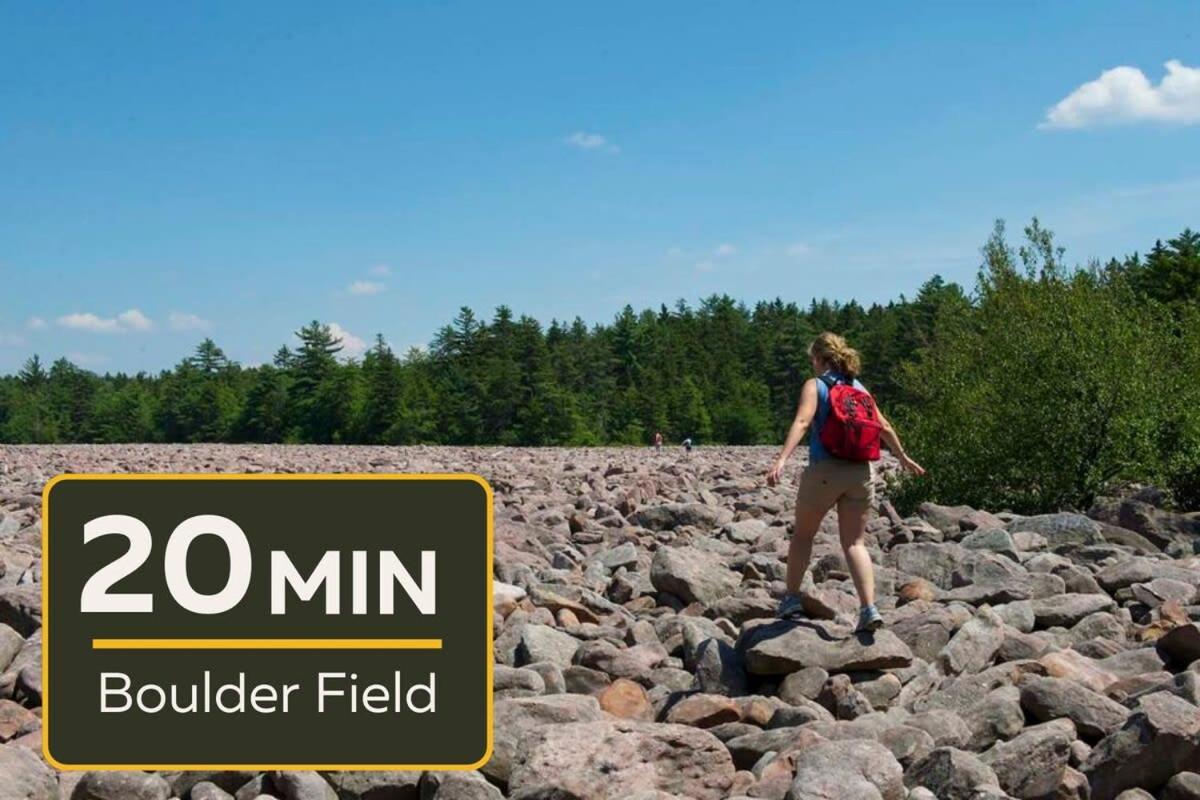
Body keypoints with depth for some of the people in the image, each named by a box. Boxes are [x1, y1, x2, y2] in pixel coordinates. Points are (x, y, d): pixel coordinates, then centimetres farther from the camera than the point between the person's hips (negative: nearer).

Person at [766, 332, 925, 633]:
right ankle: (869, 608, -7)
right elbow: (884, 427, 18)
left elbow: (802, 422, -17)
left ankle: (791, 599, 20)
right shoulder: (858, 387, 13)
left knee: (803, 534, 16)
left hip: (825, 469, -4)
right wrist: (904, 458, 32)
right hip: (860, 471, 4)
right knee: (854, 542, 7)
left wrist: (782, 460, -27)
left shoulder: (815, 385, -1)